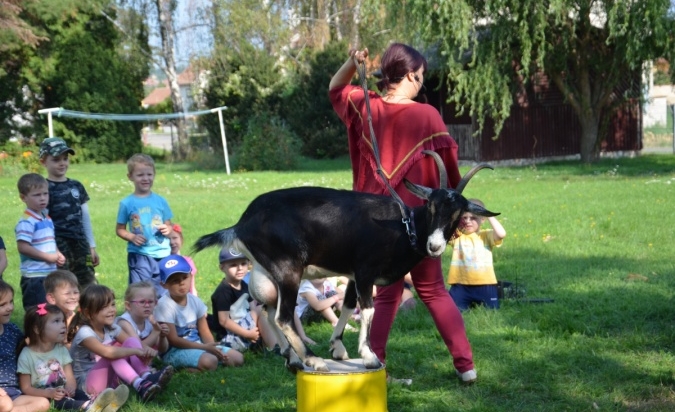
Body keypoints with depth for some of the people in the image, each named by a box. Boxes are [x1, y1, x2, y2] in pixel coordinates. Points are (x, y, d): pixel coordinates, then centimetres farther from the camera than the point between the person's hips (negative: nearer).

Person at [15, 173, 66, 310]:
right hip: (34, 277, -9)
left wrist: (58, 255, 4)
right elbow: (23, 247, -23)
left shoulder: (47, 219, 13)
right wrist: (48, 257, -18)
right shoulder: (26, 222, -15)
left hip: (50, 275, 9)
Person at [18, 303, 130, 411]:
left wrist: (70, 387, -23)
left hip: (62, 392, 5)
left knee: (77, 393, -24)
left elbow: (70, 378, 2)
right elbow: (26, 388, -10)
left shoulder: (61, 350, 6)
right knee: (58, 400, -34)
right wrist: (49, 393, -25)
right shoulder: (27, 355, -10)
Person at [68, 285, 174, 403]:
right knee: (112, 354, -33)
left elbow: (132, 344, -3)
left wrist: (146, 350, -26)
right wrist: (136, 350, -34)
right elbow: (107, 352, -38)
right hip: (86, 384, -7)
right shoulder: (84, 332, -21)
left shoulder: (111, 328, 3)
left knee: (132, 342, -11)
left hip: (109, 379, 7)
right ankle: (140, 386, -45)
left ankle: (147, 378, -32)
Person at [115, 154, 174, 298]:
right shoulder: (127, 203, 1)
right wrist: (132, 237, -13)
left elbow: (168, 225, 14)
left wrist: (168, 229, -8)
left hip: (163, 254, 2)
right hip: (139, 255, -2)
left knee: (164, 294, 5)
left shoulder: (160, 201, 7)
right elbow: (120, 229, 5)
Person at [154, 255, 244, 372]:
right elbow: (173, 340, -18)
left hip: (197, 346, 9)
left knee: (237, 358, -3)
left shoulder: (194, 300, 3)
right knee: (209, 361, -35)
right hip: (174, 351, -8)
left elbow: (204, 331, 7)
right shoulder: (165, 305, -17)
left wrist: (212, 348, -15)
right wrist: (205, 347, -22)